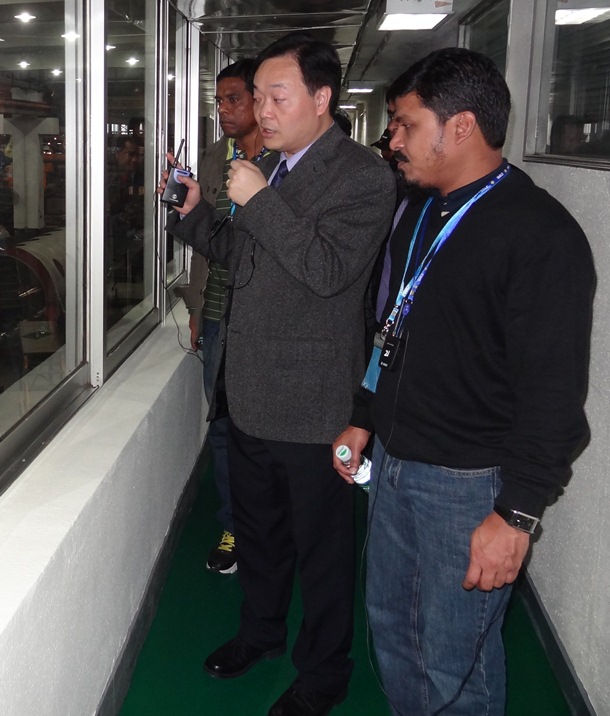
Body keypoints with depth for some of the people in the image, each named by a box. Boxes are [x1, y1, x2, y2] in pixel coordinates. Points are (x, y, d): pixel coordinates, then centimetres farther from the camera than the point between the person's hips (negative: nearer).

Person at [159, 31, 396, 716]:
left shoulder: (362, 176, -15)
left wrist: (260, 201, -25)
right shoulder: (268, 166, 10)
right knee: (257, 529, 24)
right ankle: (260, 632, 46)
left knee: (321, 547, 9)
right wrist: (194, 213, 4)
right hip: (250, 392, 8)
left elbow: (330, 270, -26)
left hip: (309, 403, -8)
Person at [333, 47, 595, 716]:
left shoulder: (541, 234, -18)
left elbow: (554, 391, -20)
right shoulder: (419, 213, 10)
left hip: (469, 484, -8)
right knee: (389, 626, 20)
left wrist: (516, 515, -20)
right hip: (393, 462, 8)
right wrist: (363, 418, 18)